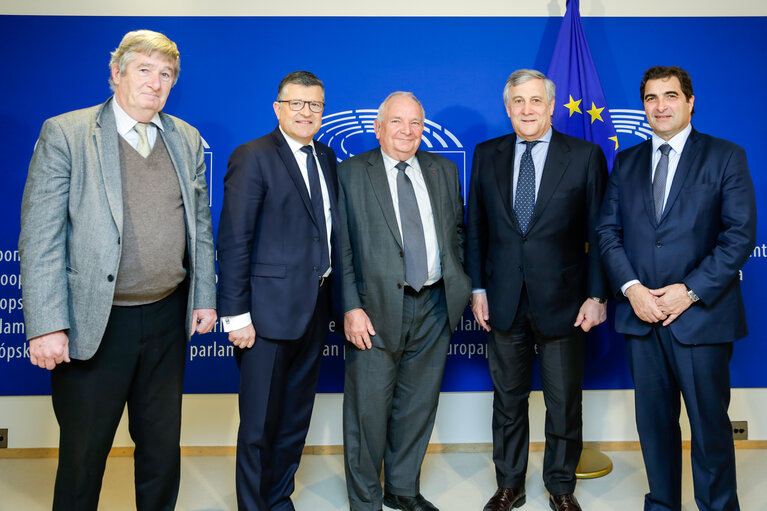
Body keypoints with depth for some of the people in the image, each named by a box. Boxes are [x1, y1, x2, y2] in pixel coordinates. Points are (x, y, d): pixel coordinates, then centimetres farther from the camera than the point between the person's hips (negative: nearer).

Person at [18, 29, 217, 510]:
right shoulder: (64, 134, -6)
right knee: (83, 453, 11)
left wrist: (205, 298, 7)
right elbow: (40, 237, -10)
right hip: (93, 322, -4)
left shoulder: (187, 140, 7)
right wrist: (47, 326, -15)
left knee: (163, 448, 17)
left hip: (168, 316, 4)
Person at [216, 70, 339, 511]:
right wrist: (236, 314, -16)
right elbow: (234, 241, -13)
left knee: (296, 416, 18)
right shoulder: (253, 157, -9)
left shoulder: (326, 157, 12)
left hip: (316, 307, 7)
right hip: (270, 308, -7)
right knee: (260, 424, 5)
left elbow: (331, 229, 12)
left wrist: (337, 296, 5)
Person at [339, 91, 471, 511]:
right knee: (368, 409, 3)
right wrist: (351, 307, -12)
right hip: (376, 309, -4)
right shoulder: (351, 173, -1)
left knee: (418, 405, 14)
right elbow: (342, 248, -5)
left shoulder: (443, 171, 12)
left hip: (434, 307, 4)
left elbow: (458, 232, 17)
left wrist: (459, 284, 7)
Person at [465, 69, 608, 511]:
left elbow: (599, 232, -3)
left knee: (564, 403, 10)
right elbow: (476, 228, 8)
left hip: (562, 303, -2)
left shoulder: (586, 156, -2)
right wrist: (478, 287, 3)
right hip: (503, 302, 2)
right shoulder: (487, 155, 6)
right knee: (508, 400, 14)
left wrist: (596, 295, -7)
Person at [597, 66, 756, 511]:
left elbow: (741, 235, -7)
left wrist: (690, 291, -15)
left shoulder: (726, 157, 0)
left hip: (701, 313, -3)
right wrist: (631, 288, -8)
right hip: (641, 313, 3)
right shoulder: (626, 162, 11)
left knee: (710, 423, 6)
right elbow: (609, 231, 6)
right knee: (654, 420, 13)